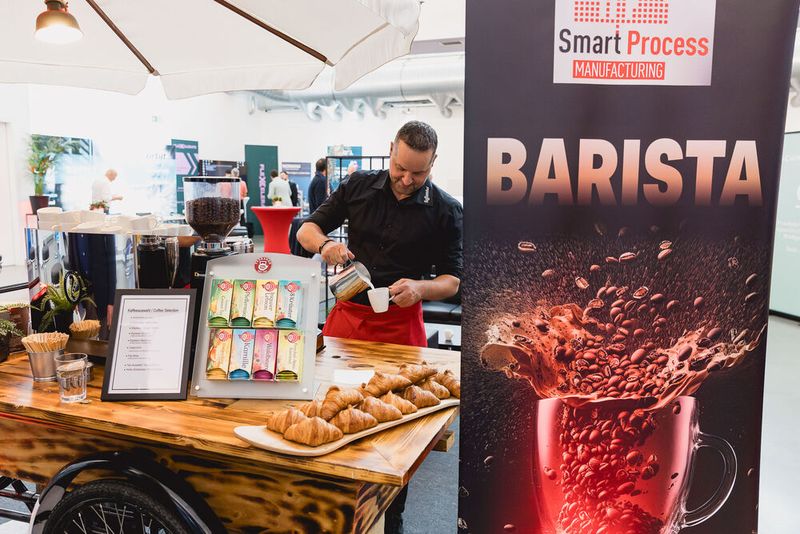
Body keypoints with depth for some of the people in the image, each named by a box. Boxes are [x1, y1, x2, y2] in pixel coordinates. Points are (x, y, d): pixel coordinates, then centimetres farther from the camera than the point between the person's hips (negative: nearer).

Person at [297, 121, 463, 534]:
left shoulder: (445, 211, -3)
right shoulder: (358, 187, 3)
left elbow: (453, 280, -1)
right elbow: (307, 230, 8)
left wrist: (420, 288, -22)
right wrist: (324, 244, -15)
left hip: (399, 325, -2)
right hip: (346, 314, 2)